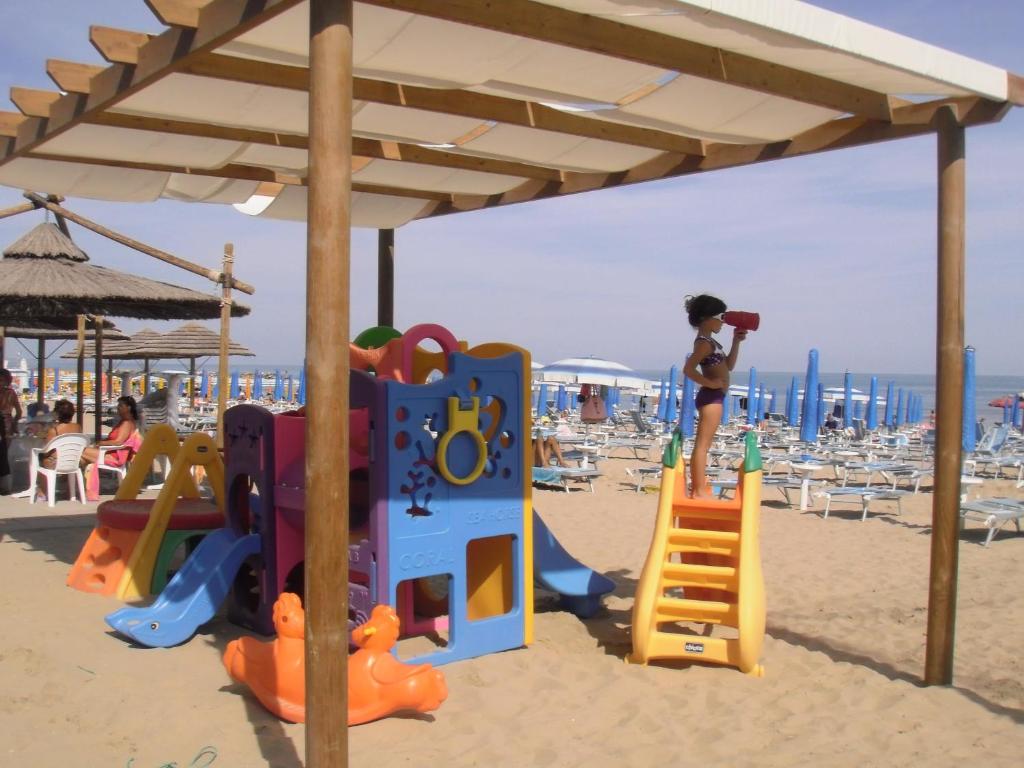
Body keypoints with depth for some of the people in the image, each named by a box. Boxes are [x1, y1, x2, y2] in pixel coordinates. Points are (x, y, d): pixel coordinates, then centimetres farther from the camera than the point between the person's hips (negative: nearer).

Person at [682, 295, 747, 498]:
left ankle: (696, 488, 18)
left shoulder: (709, 341, 17)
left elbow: (729, 366, 22)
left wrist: (736, 341, 16)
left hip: (713, 397, 10)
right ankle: (699, 490, -7)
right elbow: (688, 369, -24)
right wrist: (710, 383, -21)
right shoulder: (704, 342, -13)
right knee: (702, 445, -8)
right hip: (711, 396, -10)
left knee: (702, 445, 12)